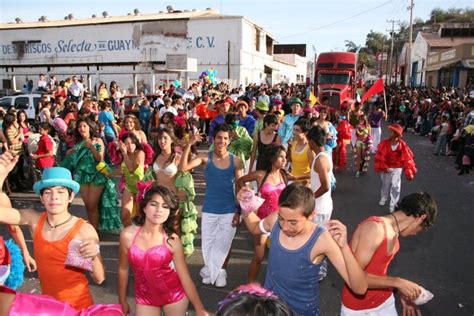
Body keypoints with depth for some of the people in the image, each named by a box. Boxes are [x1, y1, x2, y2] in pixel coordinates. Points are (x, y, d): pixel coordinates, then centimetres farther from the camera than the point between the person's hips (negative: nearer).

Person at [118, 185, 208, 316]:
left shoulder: (172, 240, -17)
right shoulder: (127, 235, -13)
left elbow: (185, 278, -12)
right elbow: (123, 269, 0)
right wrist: (122, 301, 10)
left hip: (174, 294, -1)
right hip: (145, 298, 2)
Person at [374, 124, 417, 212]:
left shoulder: (402, 145, -18)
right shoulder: (384, 143, -16)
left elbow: (408, 159, -15)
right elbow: (380, 156, -11)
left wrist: (410, 172, -18)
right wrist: (384, 167, -19)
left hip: (397, 168, -2)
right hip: (386, 167, 2)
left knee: (395, 186, -5)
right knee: (385, 184, 18)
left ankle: (393, 205, 9)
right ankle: (383, 198, 42)